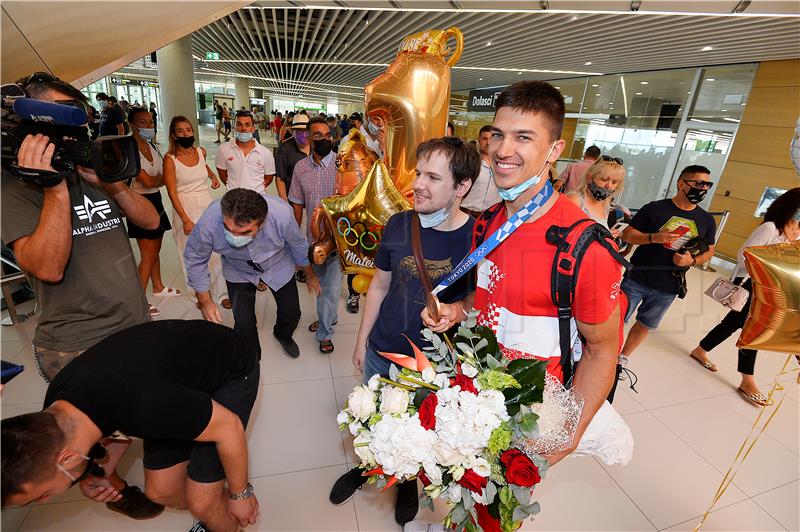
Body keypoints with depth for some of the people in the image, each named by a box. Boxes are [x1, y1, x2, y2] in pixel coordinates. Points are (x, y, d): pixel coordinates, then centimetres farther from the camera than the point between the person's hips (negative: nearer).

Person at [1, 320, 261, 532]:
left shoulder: (147, 406, -41)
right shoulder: (56, 405, -14)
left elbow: (229, 426, -26)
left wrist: (240, 494, -10)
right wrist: (101, 473, -9)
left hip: (232, 371, -6)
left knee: (202, 503, -6)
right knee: (161, 491, 9)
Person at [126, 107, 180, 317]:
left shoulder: (151, 146, 9)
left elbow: (161, 176, 8)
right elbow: (148, 182, -21)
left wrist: (155, 179, -13)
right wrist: (163, 176, -3)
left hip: (156, 200, 8)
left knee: (156, 249, 19)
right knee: (148, 255, -4)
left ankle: (158, 287, 35)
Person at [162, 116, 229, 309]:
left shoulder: (201, 151, 4)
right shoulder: (170, 159, -9)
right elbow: (172, 192, -11)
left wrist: (213, 175, 15)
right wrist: (186, 220, -16)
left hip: (208, 205, 3)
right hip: (185, 209, -3)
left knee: (216, 252, -1)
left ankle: (222, 292, 9)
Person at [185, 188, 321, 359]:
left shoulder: (281, 214, -37)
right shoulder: (209, 222, -36)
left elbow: (299, 247, -15)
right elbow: (195, 259, -14)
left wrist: (310, 275, 2)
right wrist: (204, 301, -10)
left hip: (279, 268, 1)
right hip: (238, 273, 0)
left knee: (292, 314, 8)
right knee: (243, 323, -6)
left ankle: (283, 335, 46)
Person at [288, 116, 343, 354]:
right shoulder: (301, 167, 2)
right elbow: (297, 204, 8)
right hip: (314, 236, 4)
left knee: (332, 286, 2)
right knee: (320, 282, 21)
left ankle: (325, 332, 21)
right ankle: (328, 317, 45)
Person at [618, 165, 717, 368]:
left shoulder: (707, 220, 4)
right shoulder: (655, 208, -9)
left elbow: (709, 251, 12)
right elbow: (627, 234, -8)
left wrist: (692, 260, -10)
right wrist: (654, 238, -25)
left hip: (667, 289, 4)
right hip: (637, 280, -4)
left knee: (645, 325, 17)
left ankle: (623, 357, 36)